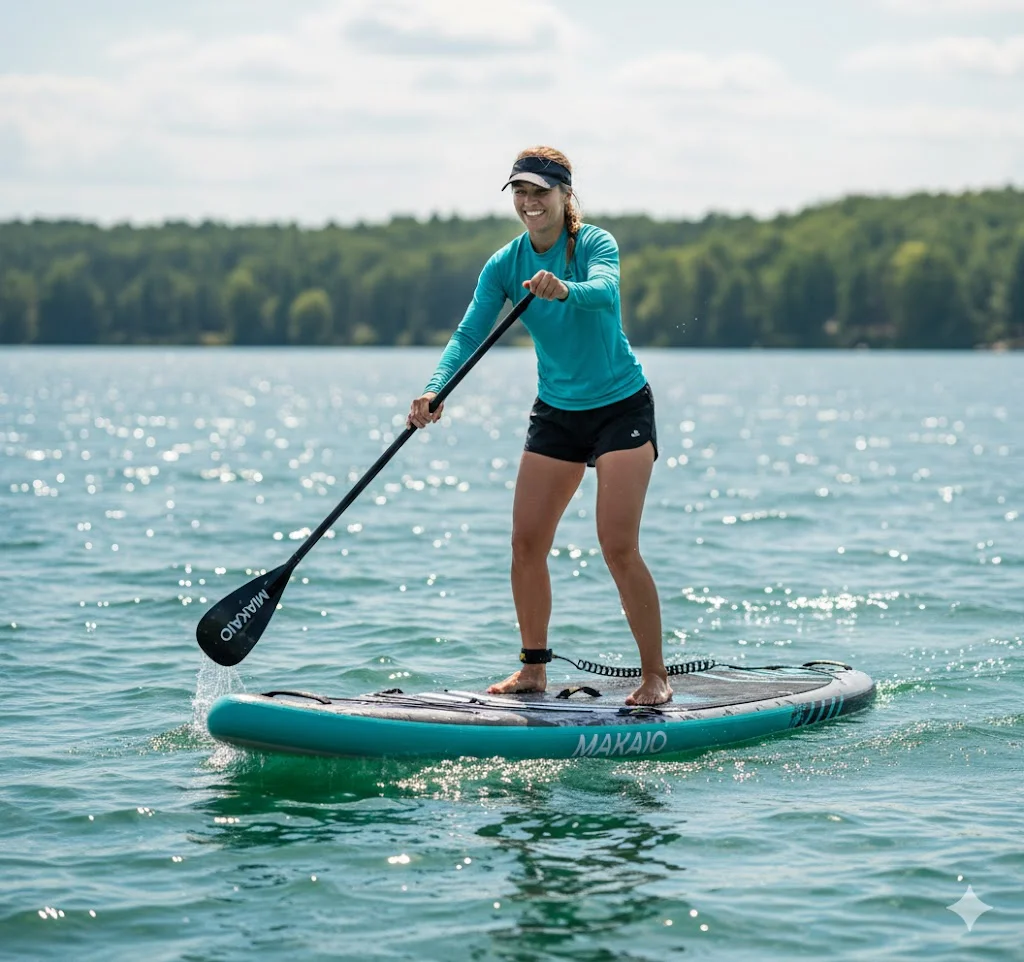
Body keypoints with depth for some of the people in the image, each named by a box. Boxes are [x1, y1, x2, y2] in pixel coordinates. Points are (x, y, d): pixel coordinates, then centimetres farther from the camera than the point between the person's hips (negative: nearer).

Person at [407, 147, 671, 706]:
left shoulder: (595, 243, -15)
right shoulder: (504, 265, -2)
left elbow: (605, 291, -37)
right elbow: (469, 334, -12)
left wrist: (564, 290, -60)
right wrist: (435, 391, -30)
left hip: (621, 408, -5)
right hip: (556, 414, 5)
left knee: (618, 548, -12)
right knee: (526, 543, 1)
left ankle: (655, 675, -2)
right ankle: (533, 668, 15)